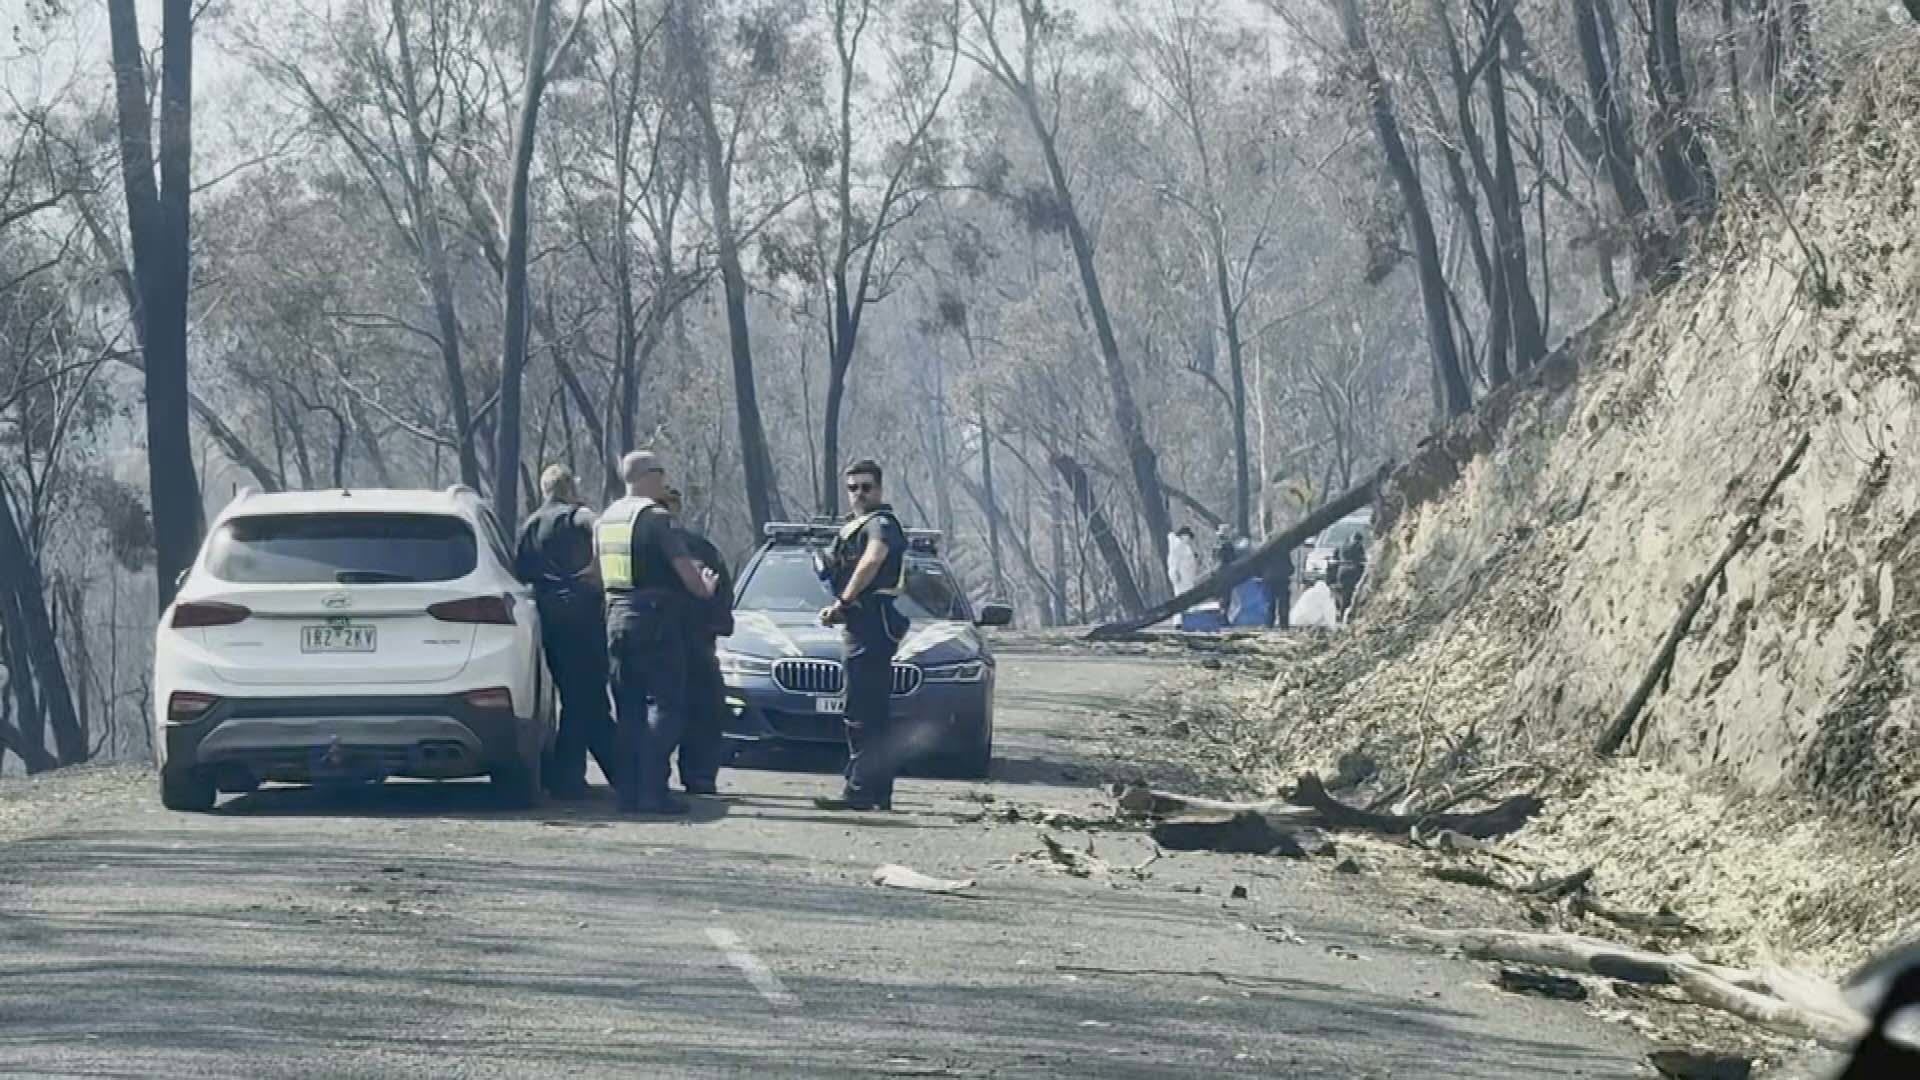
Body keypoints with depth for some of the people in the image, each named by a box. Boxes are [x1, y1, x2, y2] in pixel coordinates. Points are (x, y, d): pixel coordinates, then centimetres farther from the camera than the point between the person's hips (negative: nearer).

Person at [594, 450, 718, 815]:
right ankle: (652, 791, -13)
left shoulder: (605, 520, 12)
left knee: (627, 709, 11)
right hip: (655, 619, -7)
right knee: (665, 705, -4)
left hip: (617, 618, 7)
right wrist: (705, 588, 7)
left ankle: (628, 792, 8)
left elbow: (599, 570, 19)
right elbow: (685, 569, -12)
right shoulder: (655, 517, -12)